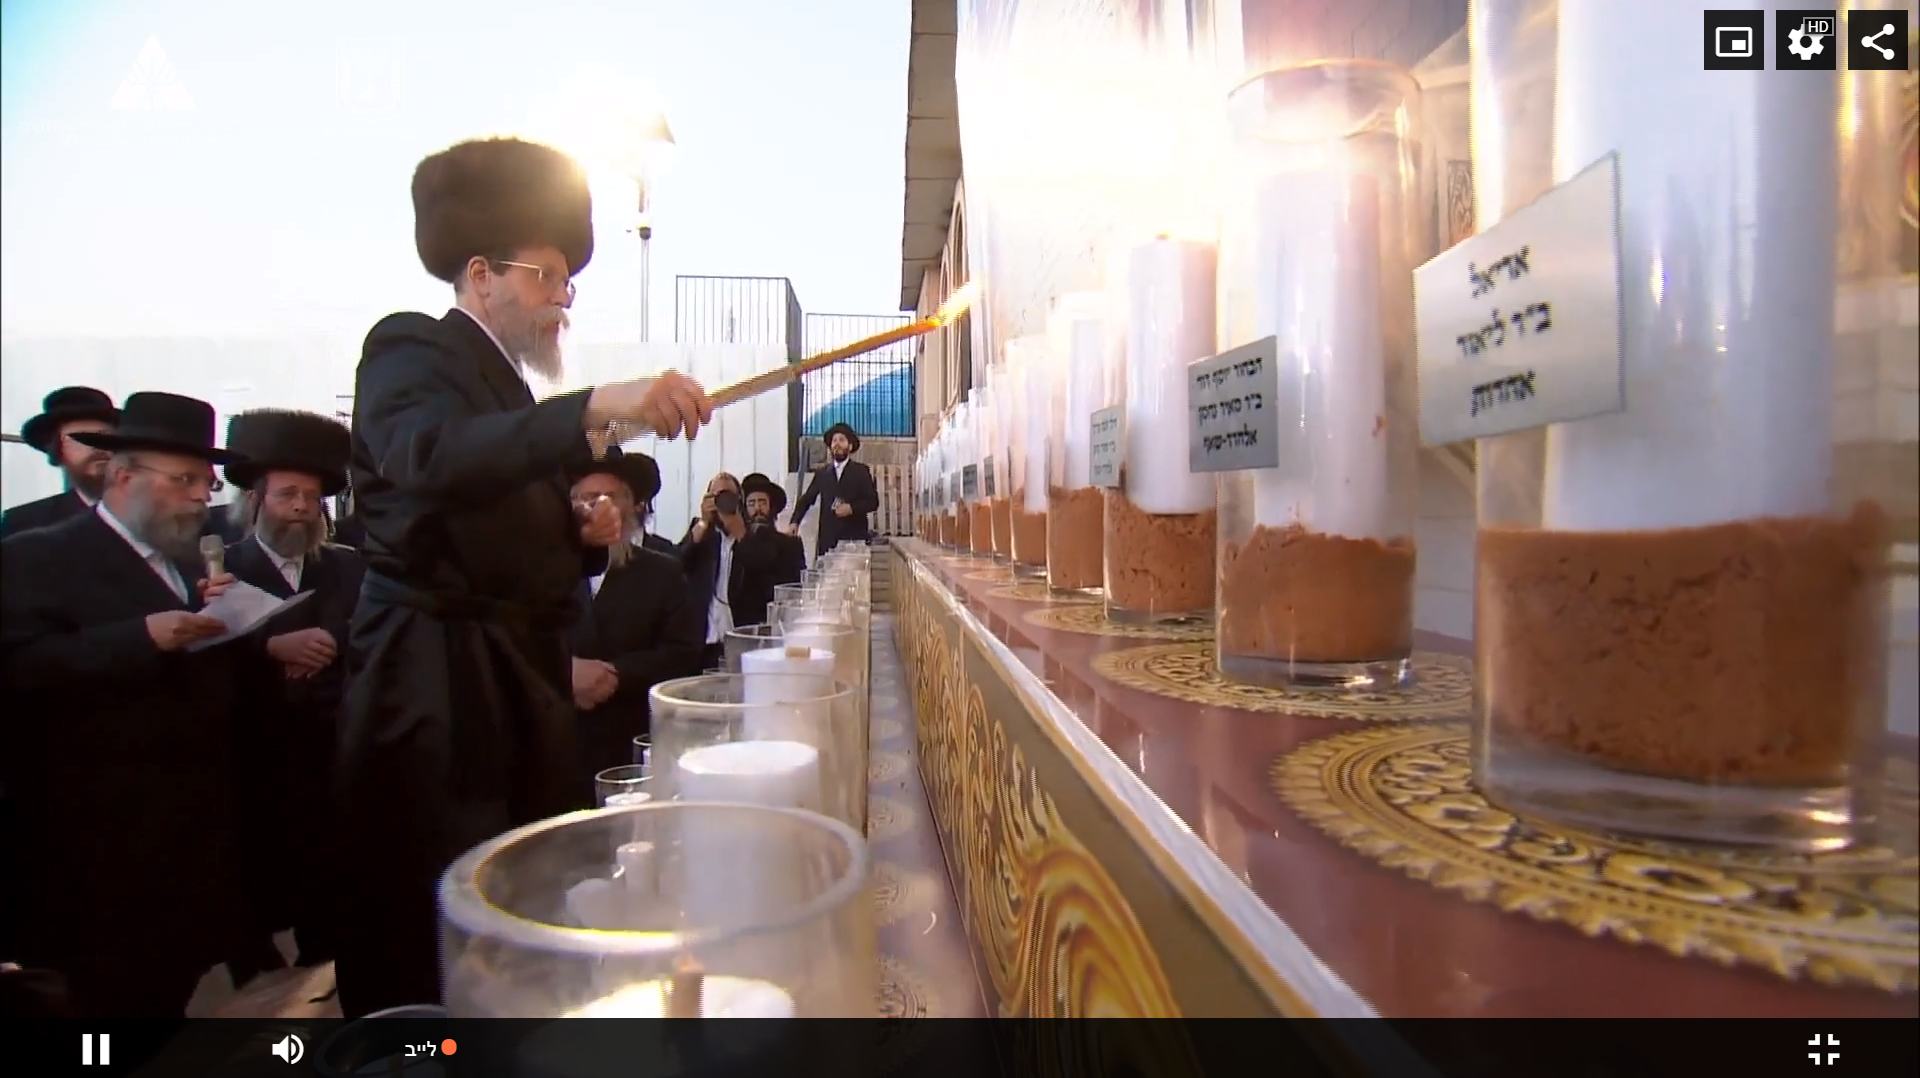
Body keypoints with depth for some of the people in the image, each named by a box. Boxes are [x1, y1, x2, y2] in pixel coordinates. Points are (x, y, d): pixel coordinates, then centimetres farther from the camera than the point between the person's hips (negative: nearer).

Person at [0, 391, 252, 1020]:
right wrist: (144, 636, -28)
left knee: (172, 993, 17)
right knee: (119, 1001, 4)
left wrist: (222, 617, -6)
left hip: (198, 822, 6)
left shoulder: (190, 563, 14)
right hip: (106, 836, -6)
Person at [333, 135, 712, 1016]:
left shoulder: (510, 389, 19)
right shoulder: (410, 350, -4)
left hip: (519, 687, 8)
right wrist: (598, 408, -39)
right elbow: (428, 454, -30)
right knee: (428, 948, -4)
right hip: (435, 696, -8)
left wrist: (587, 540, 2)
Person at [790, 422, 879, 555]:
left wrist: (852, 508, -13)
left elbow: (873, 502, 2)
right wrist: (795, 522, 1)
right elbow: (806, 499, 14)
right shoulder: (821, 472, 15)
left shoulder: (861, 471, 8)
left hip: (854, 538, -2)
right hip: (827, 539, 2)